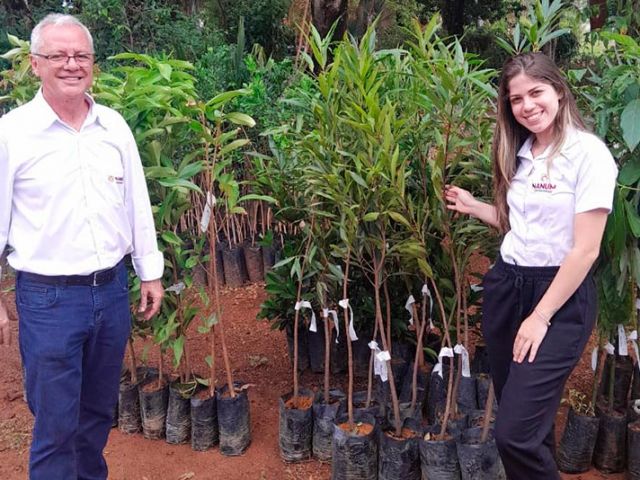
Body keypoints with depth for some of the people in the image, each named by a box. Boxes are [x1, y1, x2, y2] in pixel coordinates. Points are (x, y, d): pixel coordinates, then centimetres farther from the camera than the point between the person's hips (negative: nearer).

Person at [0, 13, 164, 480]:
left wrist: (151, 272, 10)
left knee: (99, 410, 20)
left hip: (112, 289, 4)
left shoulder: (114, 125, 4)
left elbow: (138, 203, 10)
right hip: (48, 297, -4)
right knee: (56, 424, 5)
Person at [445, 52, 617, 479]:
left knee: (516, 433, -11)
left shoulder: (588, 152, -11)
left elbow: (585, 249, -15)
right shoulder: (519, 153, 10)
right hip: (506, 287, 6)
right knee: (528, 422, 14)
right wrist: (472, 206, 10)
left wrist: (540, 318, -15)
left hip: (560, 298, -6)